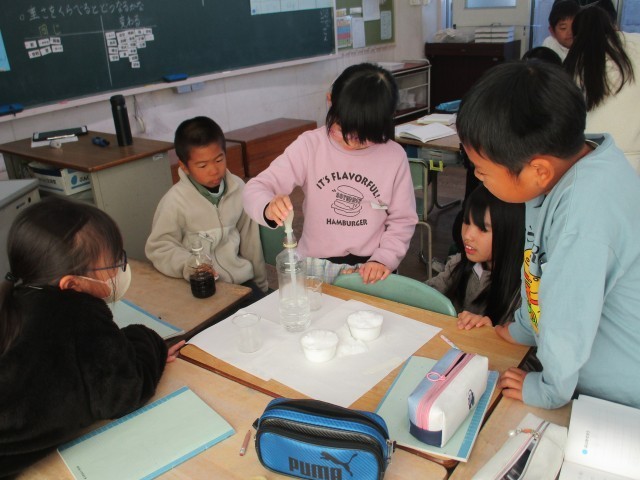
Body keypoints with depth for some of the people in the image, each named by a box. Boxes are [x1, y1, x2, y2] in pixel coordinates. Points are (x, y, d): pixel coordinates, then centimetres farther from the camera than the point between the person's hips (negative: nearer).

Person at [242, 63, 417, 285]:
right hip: (315, 267, -1)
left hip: (368, 270, 2)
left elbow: (402, 219, 4)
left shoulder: (394, 156, -4)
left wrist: (384, 259, -11)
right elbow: (256, 187, -10)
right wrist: (268, 207, -32)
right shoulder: (310, 145, -7)